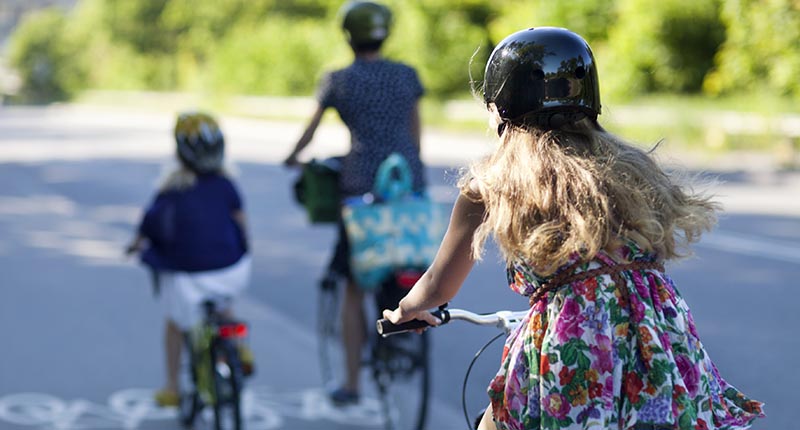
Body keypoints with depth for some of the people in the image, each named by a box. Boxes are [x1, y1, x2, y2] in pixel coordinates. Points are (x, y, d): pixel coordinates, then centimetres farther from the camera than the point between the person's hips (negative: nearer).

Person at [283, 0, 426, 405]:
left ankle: (351, 382, 11)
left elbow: (310, 130, 10)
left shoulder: (338, 80, 2)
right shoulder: (407, 75, 8)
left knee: (354, 288, 8)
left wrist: (292, 157, 30)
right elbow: (415, 132, 14)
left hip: (361, 184, -2)